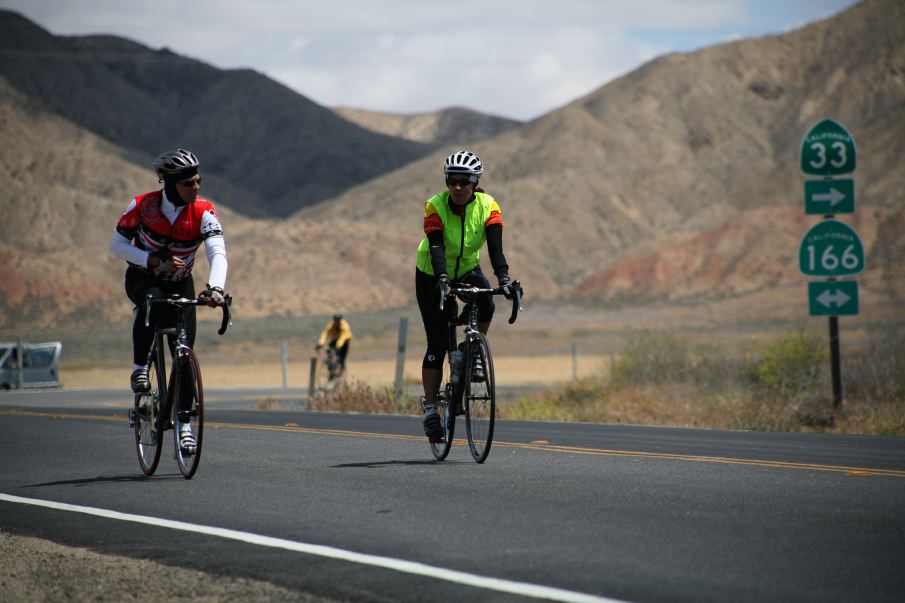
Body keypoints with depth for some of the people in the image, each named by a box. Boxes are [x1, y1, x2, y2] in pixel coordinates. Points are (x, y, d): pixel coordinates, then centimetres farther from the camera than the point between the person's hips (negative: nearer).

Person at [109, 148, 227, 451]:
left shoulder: (204, 212, -20)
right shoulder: (143, 205, -19)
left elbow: (217, 253, -32)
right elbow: (117, 245, -13)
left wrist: (215, 287, -52)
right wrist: (153, 259, -29)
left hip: (180, 284, 2)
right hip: (142, 278, -2)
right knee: (151, 302, -38)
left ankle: (183, 425, 4)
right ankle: (139, 369, -20)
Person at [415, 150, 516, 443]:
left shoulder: (488, 207, -19)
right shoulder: (435, 206, -25)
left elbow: (496, 247, -30)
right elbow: (436, 247, -36)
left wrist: (503, 277, -47)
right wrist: (442, 277, -54)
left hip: (467, 269, 2)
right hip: (432, 275, -2)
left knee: (485, 305, -31)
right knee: (437, 343, -9)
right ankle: (430, 407, -2)